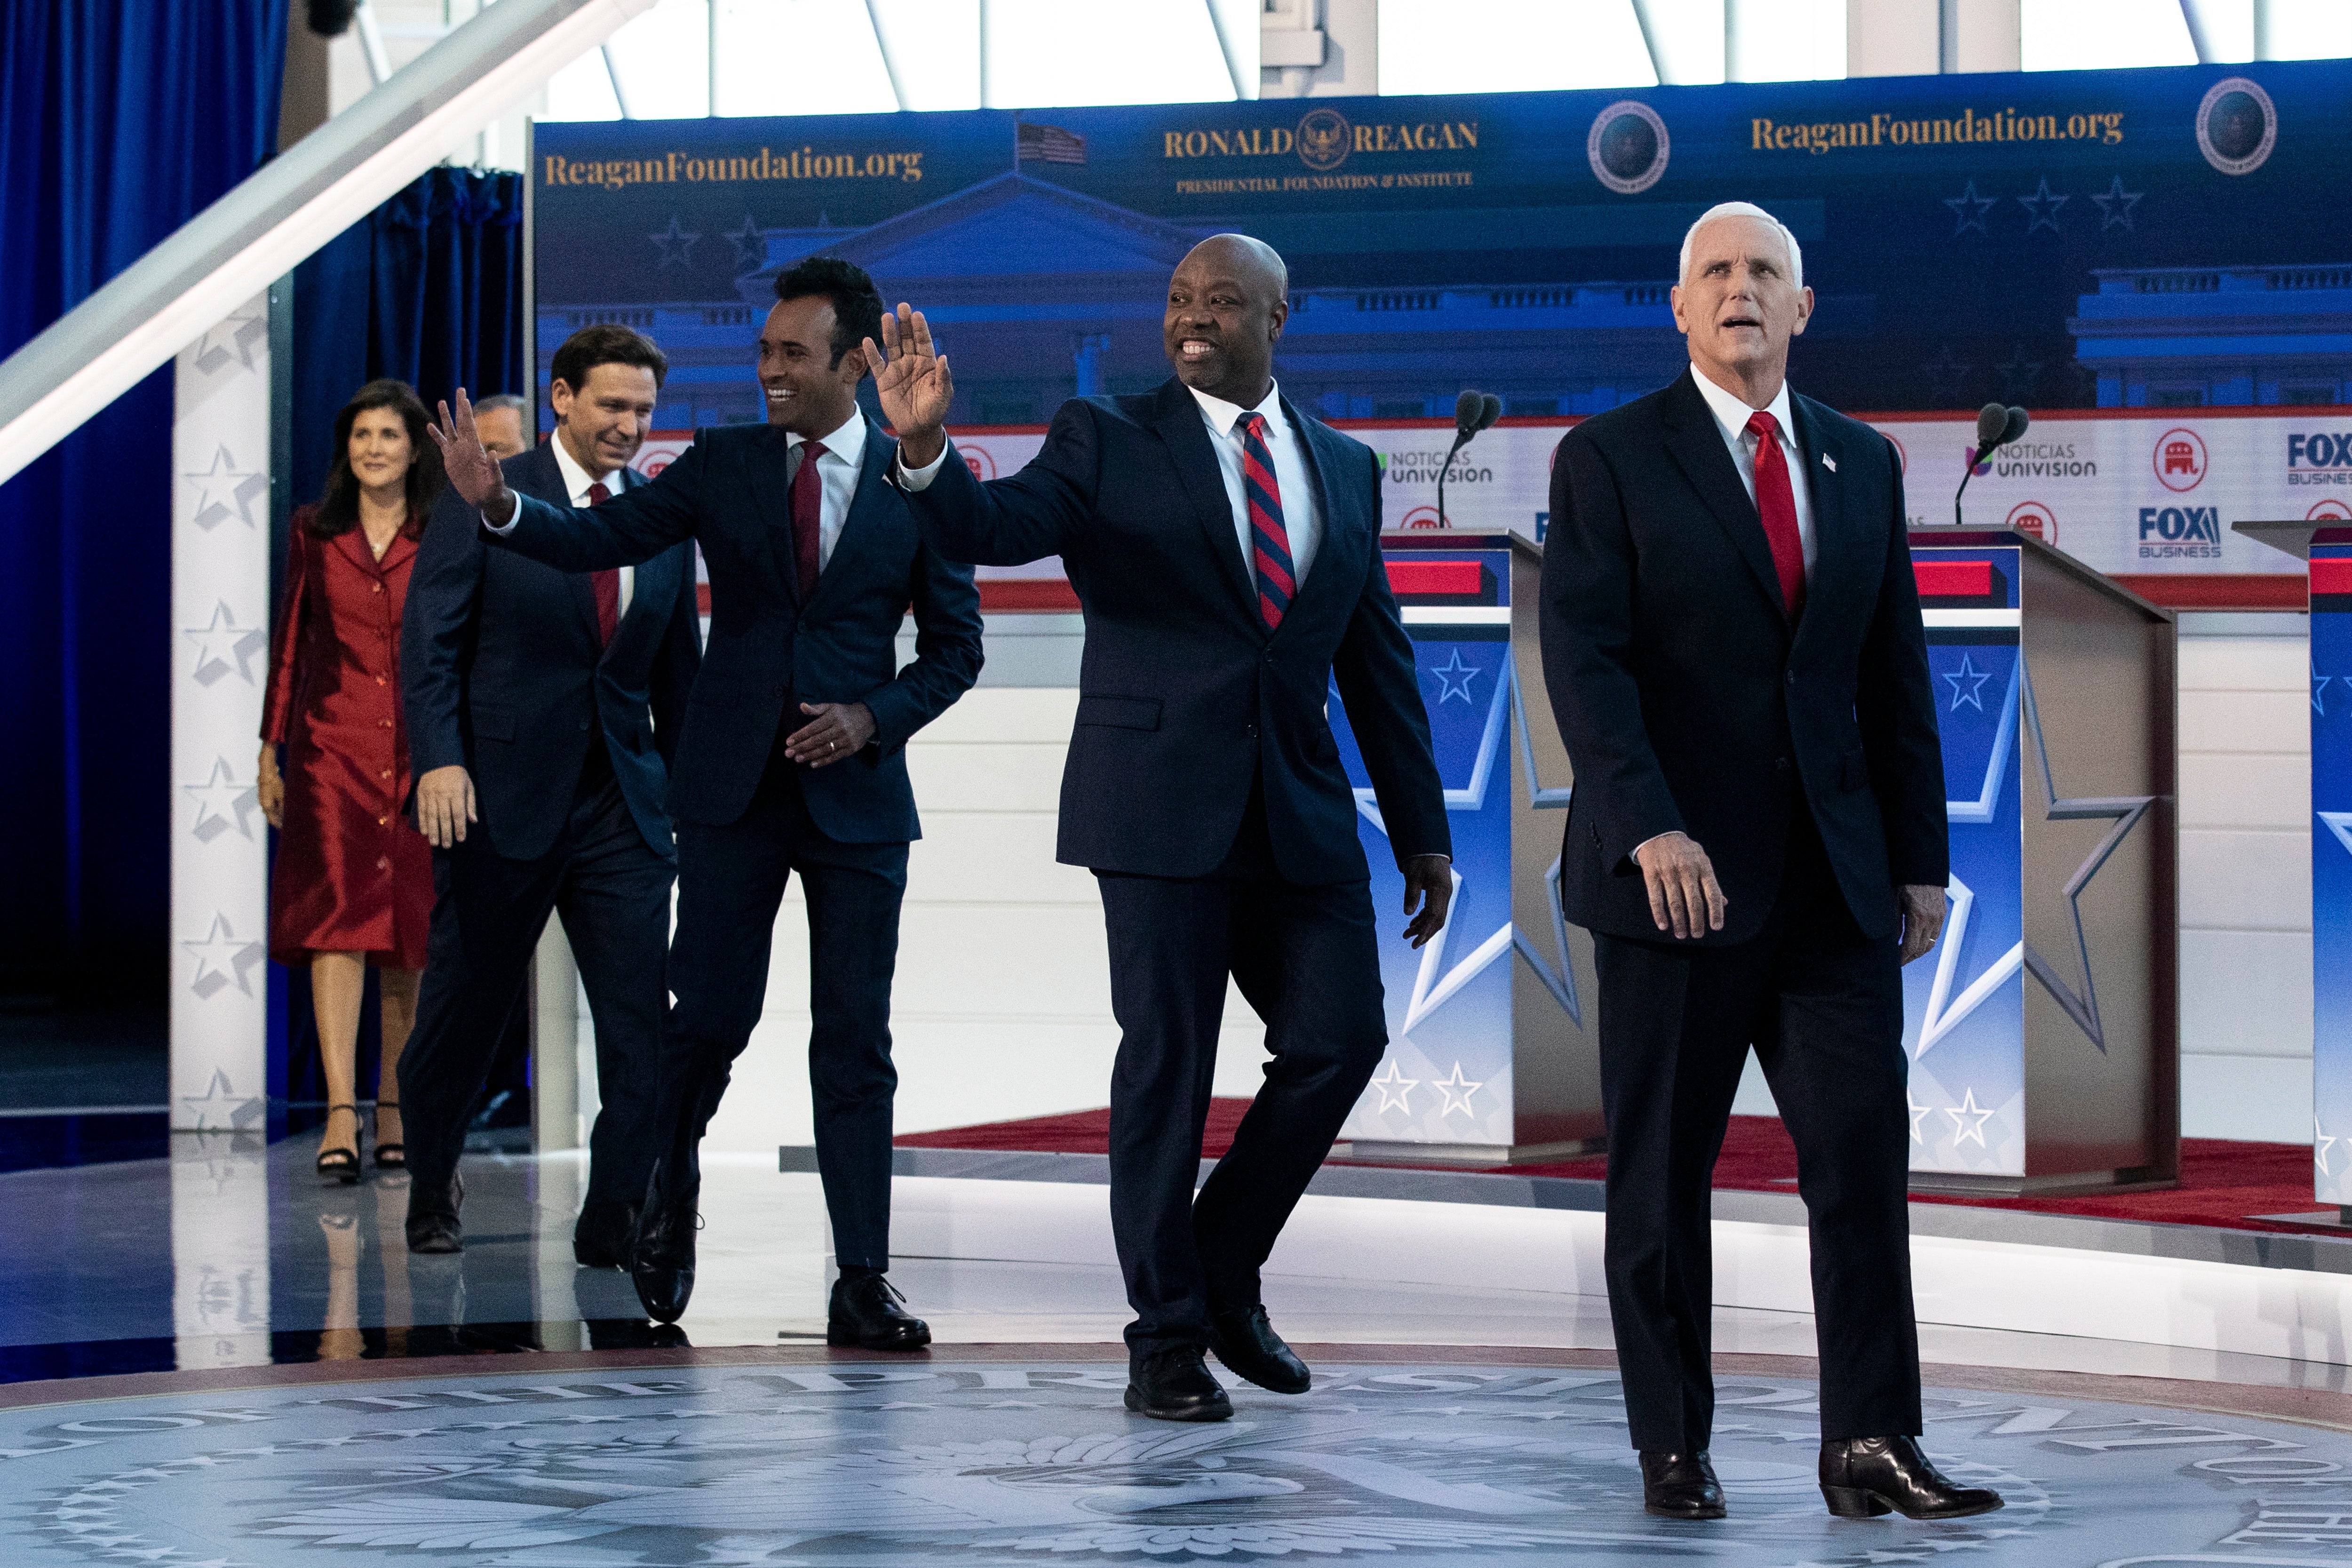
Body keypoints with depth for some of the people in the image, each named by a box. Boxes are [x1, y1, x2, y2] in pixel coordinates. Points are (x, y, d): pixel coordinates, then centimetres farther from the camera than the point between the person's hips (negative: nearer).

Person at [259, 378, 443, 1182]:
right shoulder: (314, 533, 8)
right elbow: (289, 642, 11)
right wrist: (271, 750, 7)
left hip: (420, 748, 0)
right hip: (333, 746, 0)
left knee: (410, 932, 4)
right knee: (337, 917, -12)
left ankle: (395, 1107, 15)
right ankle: (341, 1112, -18)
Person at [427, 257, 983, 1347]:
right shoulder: (725, 464, 3)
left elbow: (955, 642, 7)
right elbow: (598, 539, -4)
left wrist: (874, 718, -9)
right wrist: (498, 503, -22)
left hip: (857, 791, 0)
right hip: (734, 787, 0)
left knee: (854, 1044, 0)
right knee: (708, 1018, 0)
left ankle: (862, 1287, 3)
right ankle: (667, 1211, 27)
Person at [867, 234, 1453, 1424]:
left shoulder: (1344, 468, 13)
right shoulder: (1108, 441, 1)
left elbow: (1378, 661, 16)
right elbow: (987, 530, -14)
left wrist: (1422, 829, 14)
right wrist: (924, 449, -35)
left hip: (1299, 812, 4)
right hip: (1162, 803, -4)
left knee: (1340, 1037, -3)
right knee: (1166, 1062, -2)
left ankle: (1223, 1272, 18)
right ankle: (1167, 1337, 8)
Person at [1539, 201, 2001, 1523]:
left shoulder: (1862, 462, 13)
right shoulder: (1612, 458, -1)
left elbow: (1897, 671, 14)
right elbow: (1585, 658, -11)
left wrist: (1921, 855, 10)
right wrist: (1649, 829, -22)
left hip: (1835, 873, 4)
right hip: (1676, 869, -3)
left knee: (1865, 1154, -4)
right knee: (1663, 1170, 3)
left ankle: (1872, 1445, -1)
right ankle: (1674, 1447, 12)